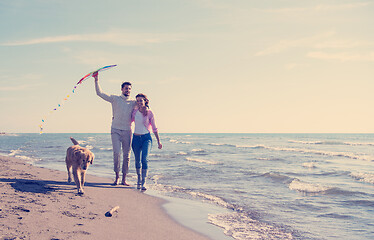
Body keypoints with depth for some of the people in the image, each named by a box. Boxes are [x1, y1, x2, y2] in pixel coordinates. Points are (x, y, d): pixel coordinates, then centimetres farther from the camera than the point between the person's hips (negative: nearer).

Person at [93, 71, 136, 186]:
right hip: (115, 130, -1)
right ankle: (117, 177, 2)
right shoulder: (115, 99, 6)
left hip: (127, 131, 2)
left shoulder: (133, 102, 10)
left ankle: (124, 179, 8)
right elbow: (100, 93, 3)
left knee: (127, 155, 0)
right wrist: (96, 80, -3)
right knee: (116, 153, -11)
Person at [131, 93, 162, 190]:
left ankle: (143, 182, -17)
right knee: (137, 160, 9)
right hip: (136, 138, 3)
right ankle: (139, 179, 31)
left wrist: (158, 141, 1)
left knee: (144, 159, -18)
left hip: (146, 138, -3)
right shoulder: (134, 112, 1)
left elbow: (154, 128, 0)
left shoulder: (150, 113, -6)